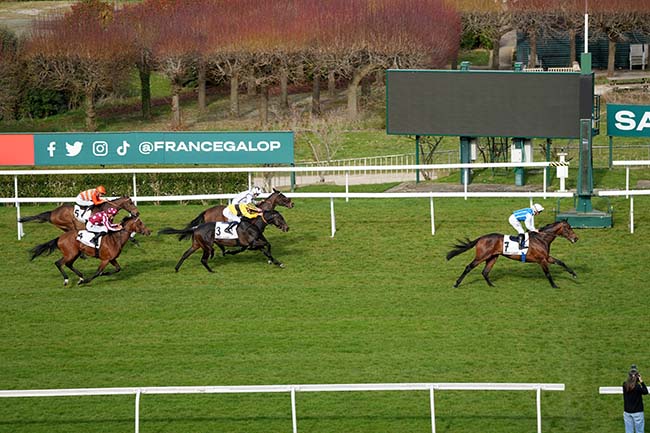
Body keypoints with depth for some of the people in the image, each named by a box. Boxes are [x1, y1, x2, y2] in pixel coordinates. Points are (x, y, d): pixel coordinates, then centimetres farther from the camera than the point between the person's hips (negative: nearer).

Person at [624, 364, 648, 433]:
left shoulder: (625, 385, -5)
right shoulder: (637, 387, -18)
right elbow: (645, 392, -3)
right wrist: (641, 382, -7)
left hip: (627, 412, 4)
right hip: (637, 412, -4)